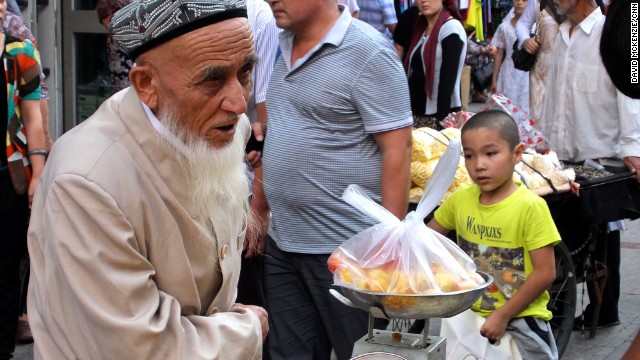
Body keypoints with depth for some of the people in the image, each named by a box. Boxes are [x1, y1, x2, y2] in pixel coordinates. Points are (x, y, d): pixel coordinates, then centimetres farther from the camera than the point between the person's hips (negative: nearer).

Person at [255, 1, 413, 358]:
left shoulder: (367, 51, -13)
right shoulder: (281, 47, 9)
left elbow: (398, 149, -15)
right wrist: (259, 208, 17)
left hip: (344, 248, -7)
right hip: (281, 243, 7)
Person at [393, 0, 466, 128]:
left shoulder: (451, 29, -10)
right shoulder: (418, 25, 14)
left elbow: (448, 80, -16)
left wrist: (441, 120, -20)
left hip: (439, 115, -7)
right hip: (415, 112, 7)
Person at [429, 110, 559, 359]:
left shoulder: (530, 207, -16)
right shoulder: (460, 200, -2)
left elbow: (545, 273, -15)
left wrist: (503, 315, -16)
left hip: (520, 318, -4)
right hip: (471, 315, 4)